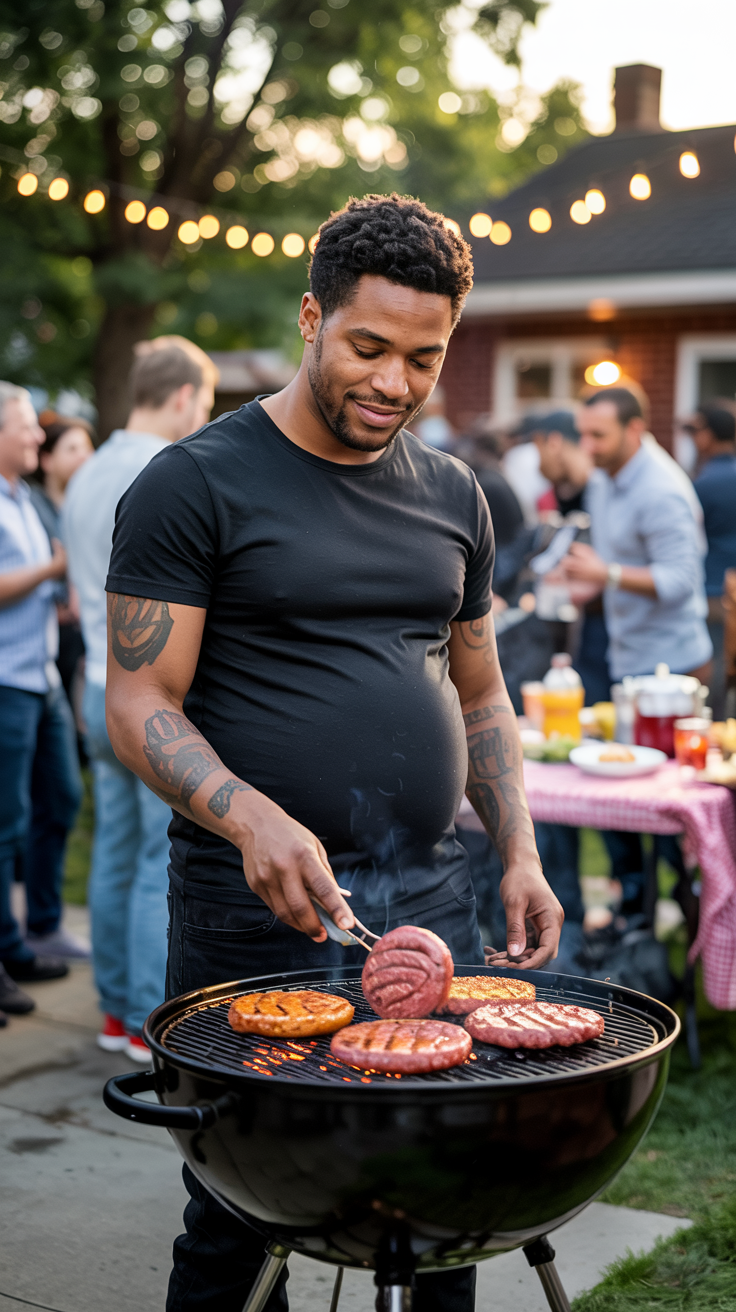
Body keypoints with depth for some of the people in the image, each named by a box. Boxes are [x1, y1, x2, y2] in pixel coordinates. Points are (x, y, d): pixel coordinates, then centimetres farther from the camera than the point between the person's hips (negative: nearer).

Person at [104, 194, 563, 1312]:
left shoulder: (453, 496, 13)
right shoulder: (194, 484, -4)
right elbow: (141, 706, -8)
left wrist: (520, 852, 6)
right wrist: (252, 818, -25)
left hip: (430, 894, 5)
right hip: (252, 909, -4)